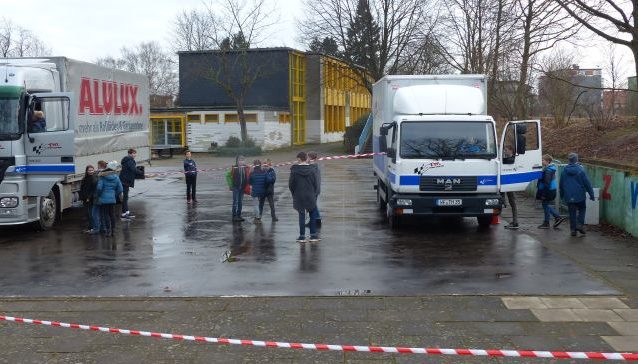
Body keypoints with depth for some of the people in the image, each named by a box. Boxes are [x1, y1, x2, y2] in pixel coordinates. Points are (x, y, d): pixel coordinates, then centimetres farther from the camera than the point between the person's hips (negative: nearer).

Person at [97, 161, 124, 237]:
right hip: (112, 199, 3)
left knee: (105, 214, 3)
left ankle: (108, 230, 3)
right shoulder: (116, 177, -1)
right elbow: (120, 189, 0)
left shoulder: (102, 176, -10)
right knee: (112, 214, 13)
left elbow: (99, 188, -17)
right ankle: (112, 230, 20)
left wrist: (99, 195, 1)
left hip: (103, 199, -3)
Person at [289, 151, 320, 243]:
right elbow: (316, 184, 0)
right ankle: (313, 235, 10)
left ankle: (302, 236, 9)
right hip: (310, 197, 1)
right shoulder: (312, 169, -3)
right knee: (313, 215, 11)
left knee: (301, 216, 6)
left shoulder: (294, 170, -8)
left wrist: (294, 194, 12)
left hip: (299, 197, -1)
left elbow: (291, 184, -4)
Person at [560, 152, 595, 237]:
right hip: (580, 196, -2)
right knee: (582, 209, 17)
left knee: (572, 213, 9)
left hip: (569, 197, 2)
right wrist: (591, 195, 0)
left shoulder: (564, 170, 0)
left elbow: (561, 184, 10)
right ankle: (580, 224, 2)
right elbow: (587, 183, -7)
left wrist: (562, 195, 23)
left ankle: (573, 229, 9)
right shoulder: (581, 170, -10)